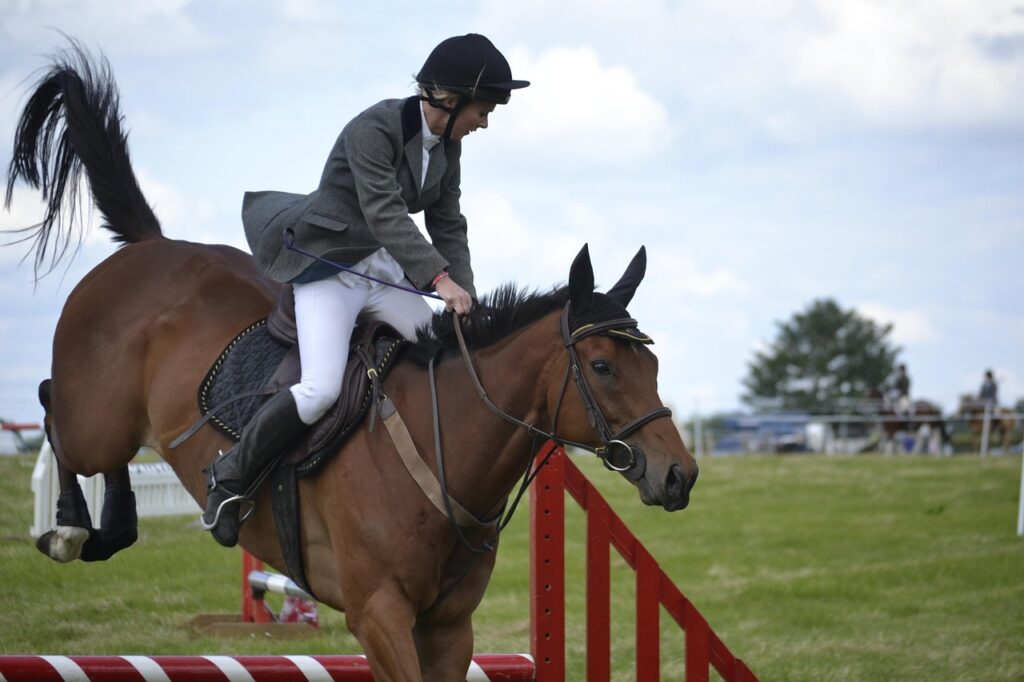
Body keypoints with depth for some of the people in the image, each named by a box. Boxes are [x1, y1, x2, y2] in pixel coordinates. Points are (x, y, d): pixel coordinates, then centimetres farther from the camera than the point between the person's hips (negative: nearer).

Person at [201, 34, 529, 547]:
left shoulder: (447, 147, 4)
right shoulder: (373, 129, -21)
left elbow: (448, 228, 7)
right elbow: (384, 213, -31)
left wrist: (463, 299, -8)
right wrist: (440, 279, -41)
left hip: (385, 273, 8)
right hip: (328, 269, -8)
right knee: (322, 390, -24)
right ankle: (231, 476, -6)